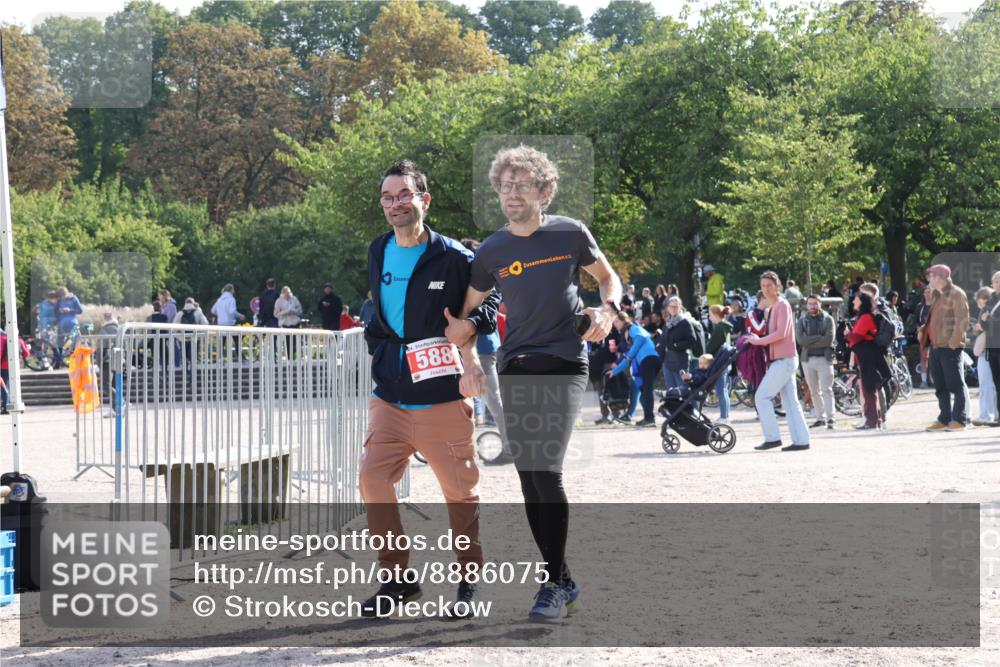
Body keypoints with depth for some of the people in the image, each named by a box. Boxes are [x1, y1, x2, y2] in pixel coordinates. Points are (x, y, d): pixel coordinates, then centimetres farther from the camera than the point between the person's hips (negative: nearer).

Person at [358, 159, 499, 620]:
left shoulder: (454, 257, -6)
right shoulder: (378, 254, 11)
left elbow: (491, 296, 4)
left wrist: (470, 327, -14)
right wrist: (377, 347, 15)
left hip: (441, 396, -4)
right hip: (389, 397, 4)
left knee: (459, 489, 4)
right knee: (373, 479, -8)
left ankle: (469, 577, 22)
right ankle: (398, 577, 3)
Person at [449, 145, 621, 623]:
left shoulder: (570, 234, -1)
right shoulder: (492, 251, 4)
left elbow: (608, 278, 13)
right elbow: (467, 311, 14)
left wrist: (607, 310, -7)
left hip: (564, 363, -4)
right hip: (515, 367, 4)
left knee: (546, 469, -15)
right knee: (528, 476, 3)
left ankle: (554, 585, -8)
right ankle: (561, 580, 15)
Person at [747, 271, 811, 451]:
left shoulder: (782, 305, -11)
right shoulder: (771, 308, 18)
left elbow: (781, 333, -19)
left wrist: (758, 341, -12)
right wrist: (757, 340, 5)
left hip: (784, 360, -10)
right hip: (783, 360, 10)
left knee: (762, 396, -9)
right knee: (790, 401, 8)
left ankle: (772, 437, -8)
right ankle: (801, 440, 8)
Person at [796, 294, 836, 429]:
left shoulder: (827, 319, 3)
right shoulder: (802, 321, 9)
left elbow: (828, 340, -11)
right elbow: (800, 340, -7)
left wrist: (809, 342, -10)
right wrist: (819, 337, -13)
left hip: (824, 358, -3)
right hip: (807, 359, 3)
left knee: (826, 390, -10)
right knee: (814, 391, 7)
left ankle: (831, 418, -12)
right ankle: (820, 417, 15)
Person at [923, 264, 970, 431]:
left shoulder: (956, 294, -8)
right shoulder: (937, 296, 19)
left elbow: (962, 321, -14)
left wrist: (953, 342, -18)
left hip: (950, 347, -9)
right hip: (935, 347, 9)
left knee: (956, 384, -6)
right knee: (941, 386, 11)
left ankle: (960, 420, -6)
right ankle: (944, 419, 15)